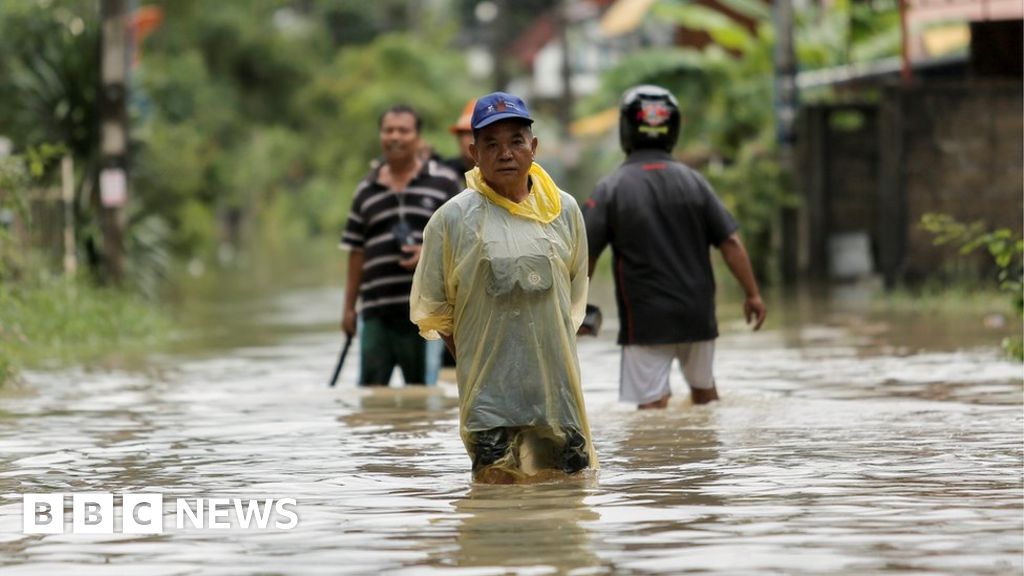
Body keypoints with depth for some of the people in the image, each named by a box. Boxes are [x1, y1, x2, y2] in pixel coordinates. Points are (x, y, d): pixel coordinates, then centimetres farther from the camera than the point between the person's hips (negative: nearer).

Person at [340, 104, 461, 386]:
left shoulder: (443, 182, 5)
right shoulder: (366, 191, 15)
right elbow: (357, 252, 16)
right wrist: (349, 307, 12)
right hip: (377, 310, 3)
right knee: (370, 387, -1)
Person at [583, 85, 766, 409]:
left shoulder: (612, 188, -6)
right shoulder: (693, 182, 1)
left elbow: (585, 255, -6)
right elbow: (730, 242, -1)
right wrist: (752, 294, 6)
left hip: (645, 318, -3)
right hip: (697, 313, 3)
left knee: (652, 401, -4)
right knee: (704, 389, 21)